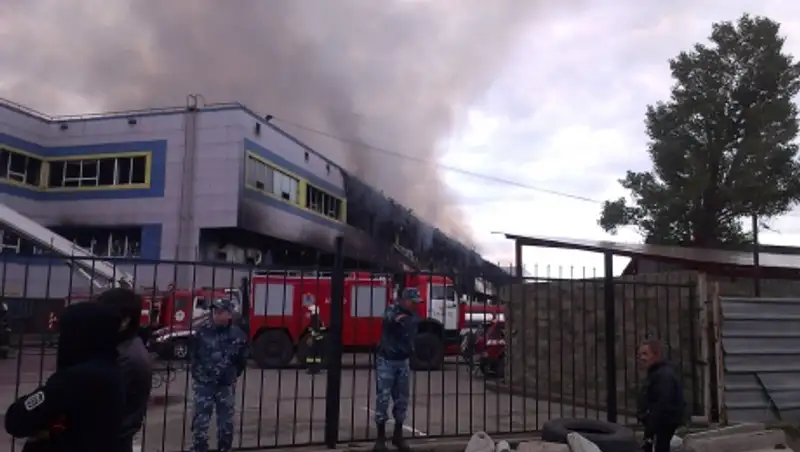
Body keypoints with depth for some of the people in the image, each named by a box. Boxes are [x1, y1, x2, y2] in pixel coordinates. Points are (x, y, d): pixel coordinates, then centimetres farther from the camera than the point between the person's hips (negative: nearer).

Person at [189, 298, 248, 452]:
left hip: (226, 385, 2)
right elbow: (193, 355, 4)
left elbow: (242, 360, 7)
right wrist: (198, 373, 8)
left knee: (226, 422, 12)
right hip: (204, 384, -1)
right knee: (201, 421, 0)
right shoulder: (203, 331, -10)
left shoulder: (238, 334, -7)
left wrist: (231, 375, 10)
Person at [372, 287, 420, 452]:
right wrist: (395, 318, -49)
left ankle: (398, 435, 22)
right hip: (386, 361, -5)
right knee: (383, 398, -3)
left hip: (403, 362, 5)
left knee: (402, 399, 8)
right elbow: (387, 318, -33)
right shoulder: (392, 309, -10)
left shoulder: (414, 316, 8)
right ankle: (381, 438, 7)